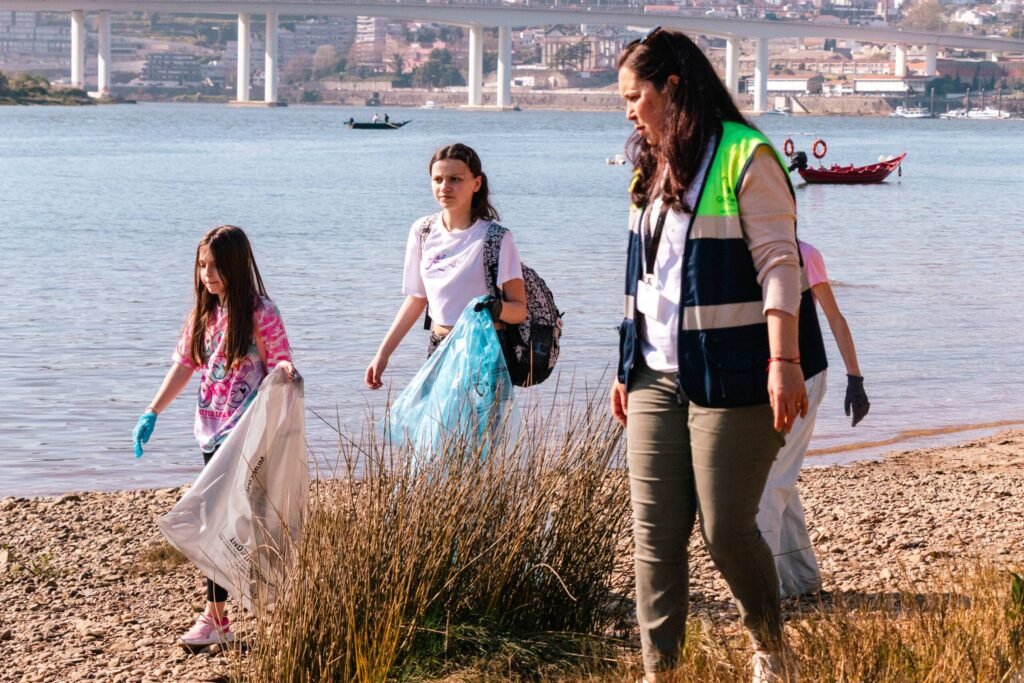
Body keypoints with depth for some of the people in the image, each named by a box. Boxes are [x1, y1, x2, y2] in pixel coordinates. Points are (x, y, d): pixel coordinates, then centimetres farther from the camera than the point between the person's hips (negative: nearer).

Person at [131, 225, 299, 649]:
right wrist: (152, 413, 6)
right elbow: (184, 366, 12)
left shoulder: (261, 314, -9)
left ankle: (215, 616, -7)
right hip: (212, 430, 6)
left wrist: (286, 370, -35)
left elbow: (279, 367, -10)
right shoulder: (202, 315, 9)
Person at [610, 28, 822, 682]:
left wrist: (784, 364, -23)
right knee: (656, 533, 2)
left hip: (730, 378, -7)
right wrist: (628, 368, 19)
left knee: (726, 527, -5)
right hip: (656, 379, 7)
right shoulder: (655, 169, 14)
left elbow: (778, 266, -15)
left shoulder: (745, 159, -10)